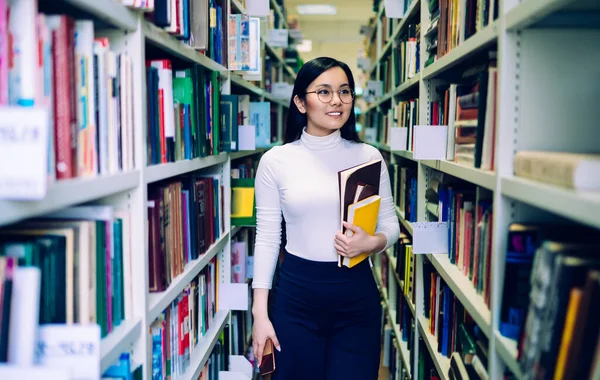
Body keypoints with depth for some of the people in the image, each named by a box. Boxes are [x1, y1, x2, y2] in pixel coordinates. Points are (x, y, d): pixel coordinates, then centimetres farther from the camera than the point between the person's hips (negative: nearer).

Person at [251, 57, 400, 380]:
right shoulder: (275, 161, -3)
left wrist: (372, 242, -17)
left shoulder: (369, 157, 0)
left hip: (357, 293, 1)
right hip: (296, 293, 0)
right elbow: (267, 238, -1)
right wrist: (260, 313, -4)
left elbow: (390, 225, 7)